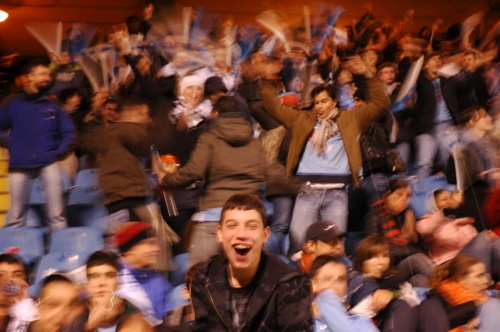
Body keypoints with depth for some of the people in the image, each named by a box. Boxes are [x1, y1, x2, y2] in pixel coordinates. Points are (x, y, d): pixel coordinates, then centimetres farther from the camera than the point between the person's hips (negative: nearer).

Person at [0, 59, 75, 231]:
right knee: (16, 213, 7)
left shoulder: (53, 105, 8)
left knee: (56, 212, -1)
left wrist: (61, 151, -2)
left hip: (48, 162, 0)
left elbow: (68, 131, 11)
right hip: (19, 164, 0)